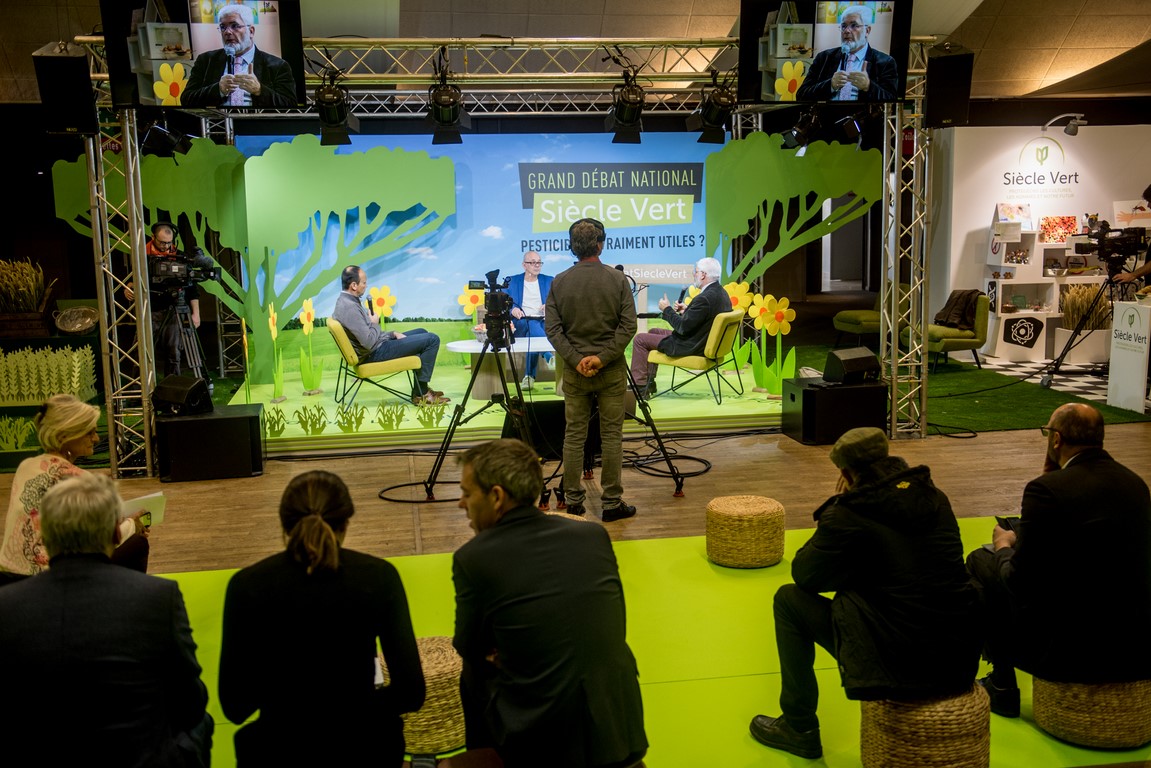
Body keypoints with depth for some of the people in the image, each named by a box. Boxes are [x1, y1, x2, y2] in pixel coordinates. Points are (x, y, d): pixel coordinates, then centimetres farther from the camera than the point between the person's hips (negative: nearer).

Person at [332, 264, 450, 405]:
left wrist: (393, 333, 8)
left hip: (378, 344, 11)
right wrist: (375, 323, -10)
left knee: (422, 333, 25)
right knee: (432, 340, -11)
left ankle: (420, 388, 21)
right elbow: (369, 343, -29)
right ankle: (420, 394, -2)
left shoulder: (346, 300, 9)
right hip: (375, 353, -11)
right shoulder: (349, 307, -25)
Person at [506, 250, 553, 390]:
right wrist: (512, 309, -16)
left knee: (533, 335, -34)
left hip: (544, 321, 1)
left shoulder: (548, 281, 21)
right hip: (521, 323, -1)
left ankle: (529, 375, -28)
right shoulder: (512, 281, 16)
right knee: (533, 326, -38)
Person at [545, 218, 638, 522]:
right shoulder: (618, 280, -5)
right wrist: (604, 357, -10)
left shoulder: (559, 282, -1)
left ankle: (573, 502, 13)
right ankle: (612, 503, 9)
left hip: (574, 371, 2)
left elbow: (552, 328, -5)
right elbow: (629, 326, -10)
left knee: (574, 436, 8)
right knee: (611, 436, 4)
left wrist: (576, 359, -8)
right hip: (612, 371, -1)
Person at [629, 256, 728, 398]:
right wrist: (686, 310, 6)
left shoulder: (705, 298, -28)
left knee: (639, 339, -1)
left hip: (690, 347, -10)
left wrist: (667, 309, -12)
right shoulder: (722, 293, 3)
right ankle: (649, 382, 29)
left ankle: (639, 387, 6)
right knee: (653, 332, 25)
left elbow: (682, 327, -25)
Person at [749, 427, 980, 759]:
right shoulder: (934, 497, 7)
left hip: (898, 666, -7)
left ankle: (799, 729, 20)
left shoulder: (848, 513, -11)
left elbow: (802, 574, 1)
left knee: (789, 599, 9)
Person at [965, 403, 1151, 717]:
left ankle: (1002, 687, 18)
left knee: (981, 561, 10)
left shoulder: (1046, 489, -18)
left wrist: (1004, 547, 8)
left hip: (1072, 654, -7)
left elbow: (1020, 582, -12)